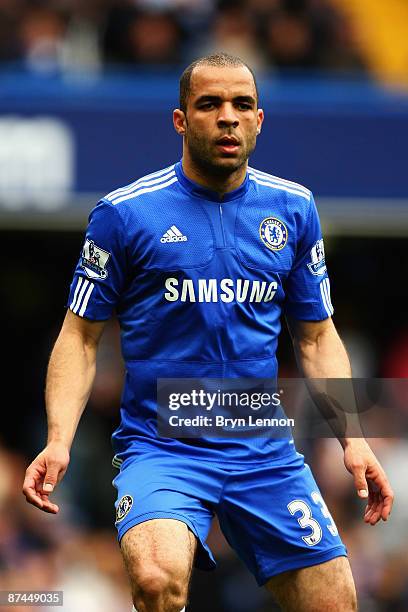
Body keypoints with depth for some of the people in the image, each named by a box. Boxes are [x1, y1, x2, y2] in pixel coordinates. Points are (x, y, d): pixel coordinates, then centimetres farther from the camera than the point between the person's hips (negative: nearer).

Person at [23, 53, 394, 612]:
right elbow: (81, 337, 2)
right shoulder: (124, 212, -2)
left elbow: (317, 338, 16)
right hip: (159, 450, -4)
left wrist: (352, 438, 4)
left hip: (267, 454, 4)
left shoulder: (293, 209, 9)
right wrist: (59, 440, -11)